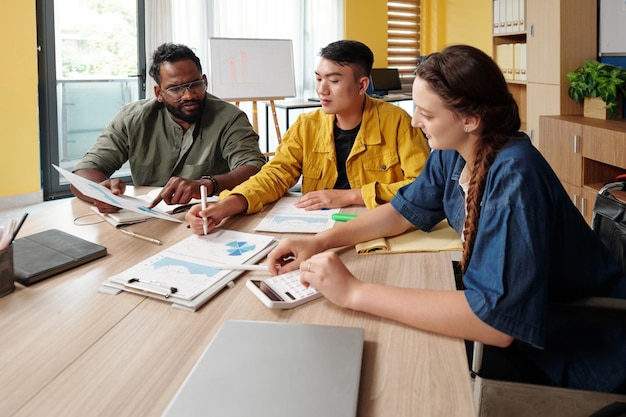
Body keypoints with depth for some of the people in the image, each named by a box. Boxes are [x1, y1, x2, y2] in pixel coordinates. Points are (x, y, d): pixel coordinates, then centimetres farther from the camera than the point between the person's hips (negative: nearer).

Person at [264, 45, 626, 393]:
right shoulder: (451, 155, -7)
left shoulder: (514, 178, -31)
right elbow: (403, 211, 8)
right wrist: (320, 242, -8)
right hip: (509, 321, 6)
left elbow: (497, 318, -39)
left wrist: (353, 292, -37)